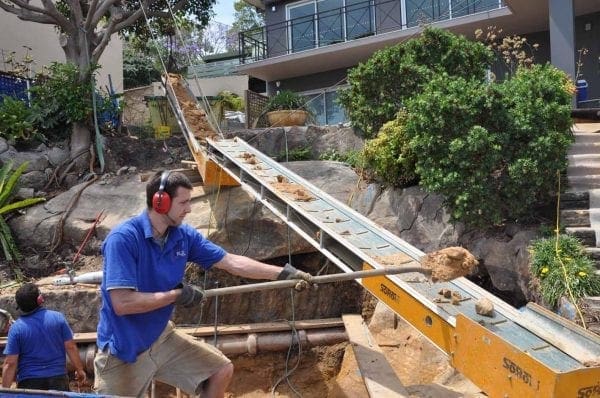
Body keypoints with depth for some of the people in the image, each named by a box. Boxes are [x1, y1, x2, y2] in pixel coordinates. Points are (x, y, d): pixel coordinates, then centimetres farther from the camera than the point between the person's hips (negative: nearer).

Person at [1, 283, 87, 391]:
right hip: (58, 379, 0)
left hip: (28, 383, 0)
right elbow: (71, 347, -3)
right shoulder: (58, 317, -6)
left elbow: (10, 363, -10)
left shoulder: (16, 328, -9)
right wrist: (80, 369, 9)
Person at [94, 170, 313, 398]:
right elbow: (122, 303, -30)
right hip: (123, 351, -6)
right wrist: (177, 295, -21)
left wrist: (283, 273, -5)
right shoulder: (123, 239, -24)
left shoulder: (184, 236, -5)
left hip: (161, 338, 6)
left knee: (221, 371, 8)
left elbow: (232, 262, -2)